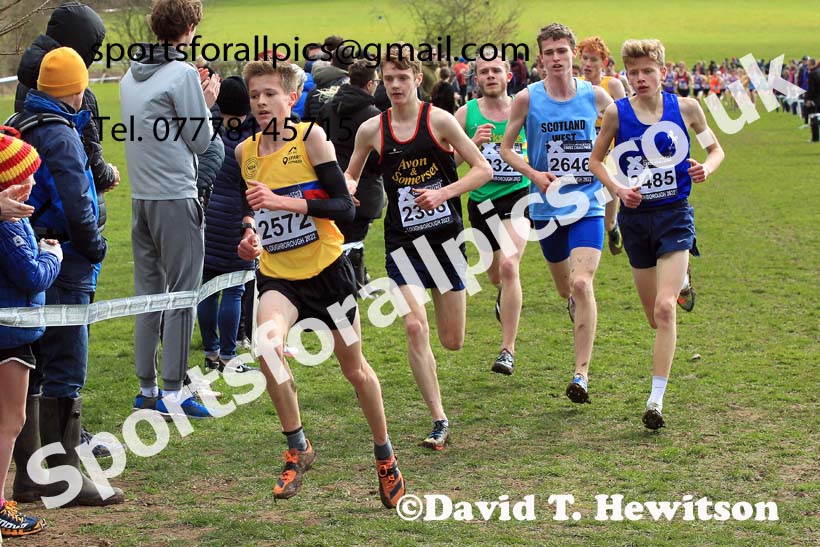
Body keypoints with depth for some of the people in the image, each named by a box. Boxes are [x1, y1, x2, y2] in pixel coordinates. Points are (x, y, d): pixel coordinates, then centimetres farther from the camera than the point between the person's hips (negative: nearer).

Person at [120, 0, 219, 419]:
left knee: (149, 293, 12)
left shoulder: (131, 75, 11)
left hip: (141, 196, 7)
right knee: (183, 294, -2)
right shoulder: (183, 75, -12)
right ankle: (172, 392, -2)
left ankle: (147, 389, 17)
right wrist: (207, 104, 8)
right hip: (176, 198, -7)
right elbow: (200, 141, -8)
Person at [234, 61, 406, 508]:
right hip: (276, 275, 3)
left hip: (325, 270, -3)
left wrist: (283, 201, -27)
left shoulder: (310, 136, -11)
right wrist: (250, 237, 2)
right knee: (267, 343, -27)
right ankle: (297, 448, -9)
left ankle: (384, 455, 33)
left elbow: (344, 207, -17)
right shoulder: (244, 151, 4)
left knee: (353, 366, 10)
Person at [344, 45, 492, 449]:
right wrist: (347, 188, -7)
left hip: (445, 237, -1)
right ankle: (439, 421, -8)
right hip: (402, 242, 1)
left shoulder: (438, 120, -7)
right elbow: (351, 174, 17)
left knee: (452, 341, 6)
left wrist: (442, 193, -19)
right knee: (415, 327, -17)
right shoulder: (372, 130, 0)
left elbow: (484, 170, -6)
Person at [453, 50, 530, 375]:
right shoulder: (466, 114, -3)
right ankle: (504, 294, 59)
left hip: (518, 195, -2)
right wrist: (474, 143, -19)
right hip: (481, 200, 2)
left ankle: (508, 350, -17)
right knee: (496, 274, 19)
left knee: (509, 266, -22)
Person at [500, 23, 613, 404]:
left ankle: (582, 373, -16)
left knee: (581, 283, -18)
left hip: (588, 205, -2)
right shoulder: (527, 99, -4)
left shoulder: (595, 96, -2)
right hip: (546, 208, 2)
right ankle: (576, 304, 55)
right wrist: (534, 174, -13)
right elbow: (506, 148, 3)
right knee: (565, 288, 16)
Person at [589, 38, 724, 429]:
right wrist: (617, 189, -9)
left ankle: (656, 399, -14)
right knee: (655, 316, 12)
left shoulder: (685, 108, -4)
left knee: (664, 308, -17)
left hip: (674, 214, -2)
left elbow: (716, 149, 10)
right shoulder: (616, 112, -4)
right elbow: (595, 159, 9)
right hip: (635, 217, 2)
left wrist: (707, 168, -12)